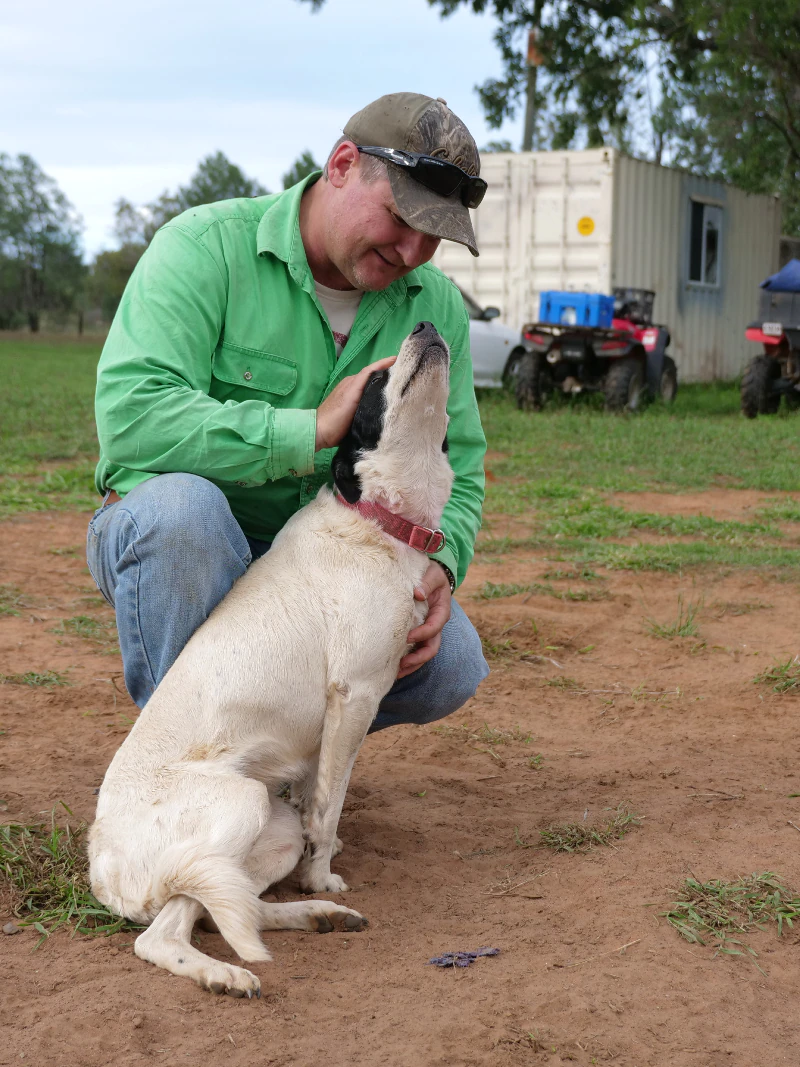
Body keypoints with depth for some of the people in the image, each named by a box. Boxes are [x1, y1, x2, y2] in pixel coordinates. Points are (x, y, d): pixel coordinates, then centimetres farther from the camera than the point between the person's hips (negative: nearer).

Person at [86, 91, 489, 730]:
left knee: (450, 665, -21)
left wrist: (437, 563, -20)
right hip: (170, 539, -4)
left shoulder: (436, 306, 1)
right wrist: (310, 430, -31)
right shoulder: (206, 247, -15)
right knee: (179, 504, -39)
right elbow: (129, 416, -30)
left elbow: (458, 470, 2)